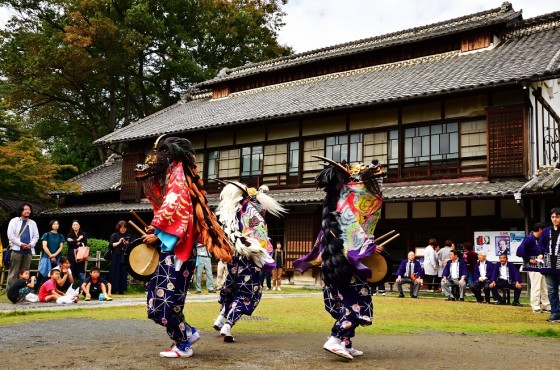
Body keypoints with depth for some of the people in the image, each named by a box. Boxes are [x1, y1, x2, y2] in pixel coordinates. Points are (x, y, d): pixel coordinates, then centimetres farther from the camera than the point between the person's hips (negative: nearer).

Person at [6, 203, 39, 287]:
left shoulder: (33, 223, 17)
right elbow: (10, 235, -5)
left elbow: (36, 236, 12)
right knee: (13, 272, -6)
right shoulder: (14, 221, 5)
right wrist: (21, 244, -11)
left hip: (28, 250, 4)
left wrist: (31, 244, -6)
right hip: (16, 249, -4)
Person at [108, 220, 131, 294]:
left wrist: (128, 244, -5)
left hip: (125, 257, 3)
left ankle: (121, 289, 4)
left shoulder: (128, 236, 13)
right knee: (115, 273, -3)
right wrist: (119, 242, -15)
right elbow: (110, 245, -5)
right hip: (116, 257, -3)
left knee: (123, 273, 1)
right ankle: (114, 289, 0)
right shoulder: (114, 235, 3)